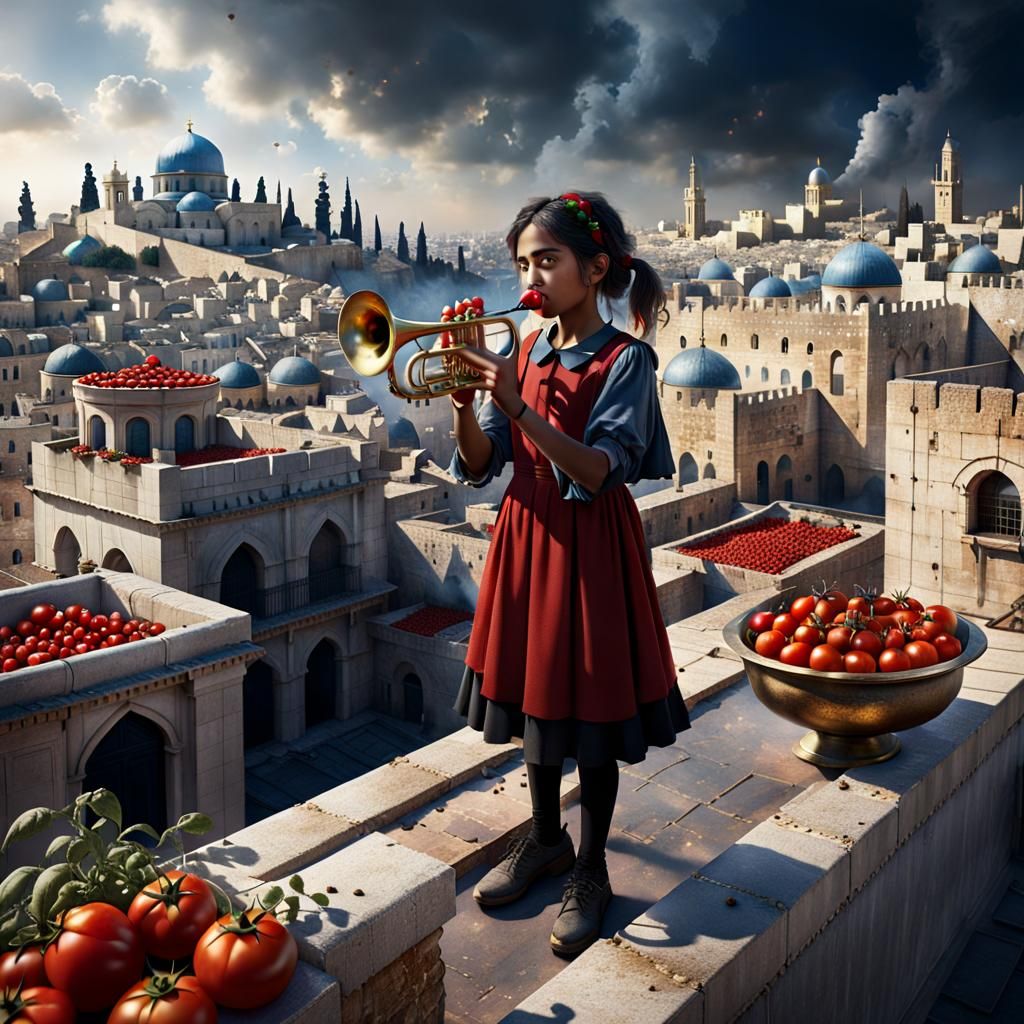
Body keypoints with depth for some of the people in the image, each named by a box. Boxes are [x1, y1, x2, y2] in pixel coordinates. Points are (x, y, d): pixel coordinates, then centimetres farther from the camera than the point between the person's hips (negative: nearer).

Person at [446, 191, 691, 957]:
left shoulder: (624, 360, -11)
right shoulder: (525, 353, 5)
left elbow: (596, 471, -24)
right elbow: (480, 467, 0)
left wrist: (516, 406, -31)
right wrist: (464, 401, -18)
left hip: (591, 545, -6)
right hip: (527, 536, 6)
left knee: (592, 705, 5)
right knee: (533, 691, 16)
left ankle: (591, 870, 24)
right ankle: (546, 839, 37)